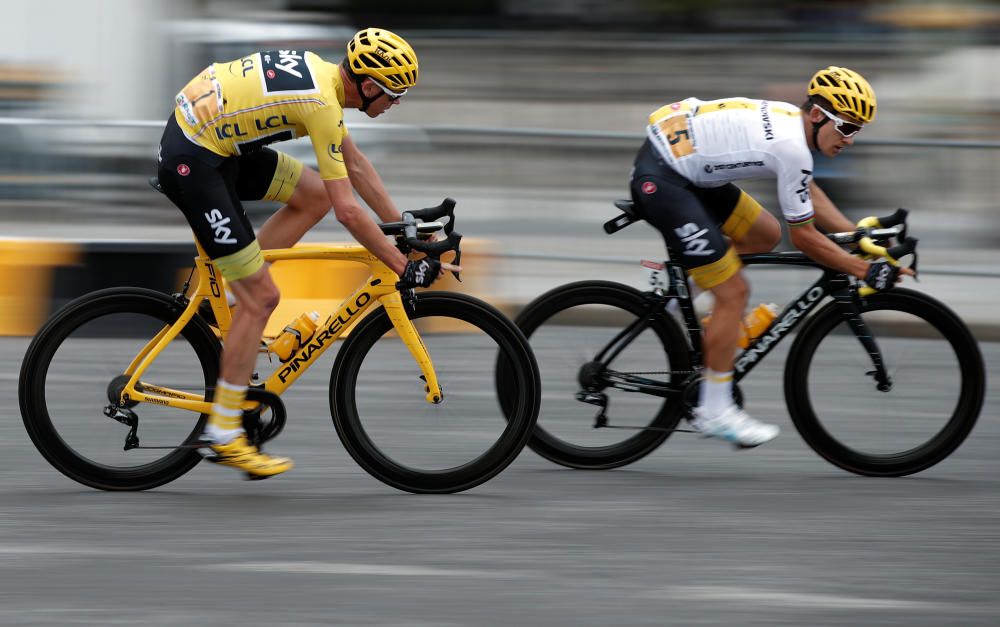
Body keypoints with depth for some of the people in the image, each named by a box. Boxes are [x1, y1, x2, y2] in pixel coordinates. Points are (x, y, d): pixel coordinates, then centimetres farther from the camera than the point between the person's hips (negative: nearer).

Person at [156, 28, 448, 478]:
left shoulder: (320, 73, 9)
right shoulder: (322, 103, -20)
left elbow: (355, 164, 21)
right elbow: (348, 210, -19)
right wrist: (404, 268, -12)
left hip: (203, 132, 10)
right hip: (192, 162, -9)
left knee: (316, 195, 14)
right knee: (262, 298, -4)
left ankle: (226, 294, 15)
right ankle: (223, 436, 3)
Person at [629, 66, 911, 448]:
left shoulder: (788, 119, 8)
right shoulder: (792, 147, -20)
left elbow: (810, 195, 24)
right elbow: (804, 237, -13)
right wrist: (865, 271, -7)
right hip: (659, 181, -10)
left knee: (765, 234, 19)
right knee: (733, 292, -7)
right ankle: (713, 412, 0)